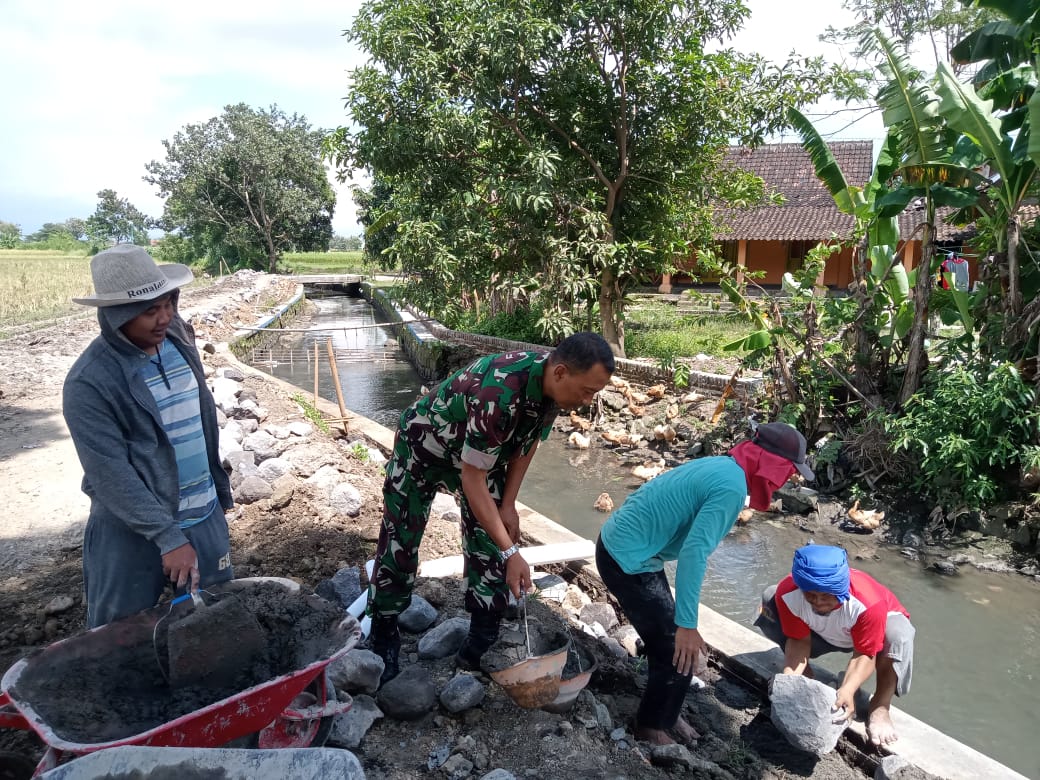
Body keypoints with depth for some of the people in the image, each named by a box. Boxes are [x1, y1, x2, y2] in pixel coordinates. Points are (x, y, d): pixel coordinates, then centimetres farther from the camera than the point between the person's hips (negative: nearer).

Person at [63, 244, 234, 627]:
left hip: (205, 515, 5)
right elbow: (110, 474, -21)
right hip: (133, 530, -5)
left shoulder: (179, 340, -1)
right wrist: (168, 536, -23)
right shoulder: (89, 381, -20)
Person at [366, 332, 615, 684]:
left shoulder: (552, 383, -19)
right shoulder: (499, 392, -43)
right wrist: (511, 552, -35)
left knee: (490, 547, 1)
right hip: (424, 446, -6)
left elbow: (528, 442, -1)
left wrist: (508, 504, -5)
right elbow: (472, 477, -36)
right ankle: (382, 638, 22)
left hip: (485, 453, 6)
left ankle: (483, 646, 15)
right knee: (399, 544, 2)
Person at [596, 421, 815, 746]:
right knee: (676, 650, 4)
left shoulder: (721, 466, 8)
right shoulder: (732, 487, -21)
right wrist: (687, 624, -25)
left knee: (668, 639, 21)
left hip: (619, 545, 9)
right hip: (628, 560, -9)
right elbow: (694, 552, -28)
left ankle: (666, 713, 39)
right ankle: (652, 728, 24)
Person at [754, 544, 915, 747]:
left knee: (898, 634, -39)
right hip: (824, 635, 3)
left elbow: (865, 654, -33)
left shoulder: (868, 602, -41)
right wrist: (788, 679, -39)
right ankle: (808, 681, -6)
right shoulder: (788, 593, -33)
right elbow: (799, 640, -23)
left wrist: (847, 690, -50)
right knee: (770, 599, -20)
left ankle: (880, 707, -17)